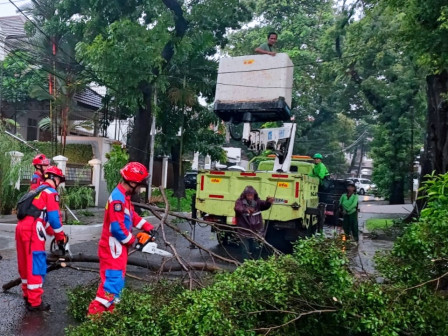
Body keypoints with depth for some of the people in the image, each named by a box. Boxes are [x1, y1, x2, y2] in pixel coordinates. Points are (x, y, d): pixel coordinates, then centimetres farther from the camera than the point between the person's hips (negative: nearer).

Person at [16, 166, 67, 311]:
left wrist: (54, 234, 25)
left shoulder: (38, 190, 25)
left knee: (25, 264, 18)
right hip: (32, 230, -9)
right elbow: (54, 217, -9)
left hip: (22, 227, 9)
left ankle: (27, 295, 32)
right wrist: (61, 237, 2)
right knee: (36, 265, -3)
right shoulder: (51, 192, -3)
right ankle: (34, 302, 2)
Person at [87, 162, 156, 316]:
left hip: (117, 247, 10)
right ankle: (95, 313, -3)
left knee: (115, 280, 16)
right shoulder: (118, 198, -23)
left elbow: (132, 215, 23)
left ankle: (108, 311, 25)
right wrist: (132, 240, -11)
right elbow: (117, 227, -26)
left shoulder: (124, 196, 10)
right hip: (113, 248, -10)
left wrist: (147, 226, 12)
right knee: (113, 281, -8)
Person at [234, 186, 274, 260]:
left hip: (257, 231, 3)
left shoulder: (257, 202, 0)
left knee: (257, 249, 12)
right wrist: (245, 209, -55)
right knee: (246, 250, 5)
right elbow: (237, 208, -32)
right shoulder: (240, 202, -10)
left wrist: (268, 202, -45)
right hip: (244, 232, -3)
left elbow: (264, 205, -19)